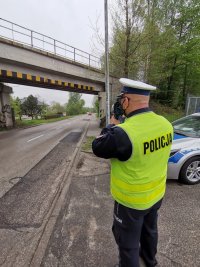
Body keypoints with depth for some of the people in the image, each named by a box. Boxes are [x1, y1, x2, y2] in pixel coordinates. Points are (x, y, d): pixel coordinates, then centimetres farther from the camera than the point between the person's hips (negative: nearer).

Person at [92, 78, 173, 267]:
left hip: (131, 201, -7)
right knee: (149, 229, 33)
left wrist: (113, 126, -4)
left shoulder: (123, 132, -34)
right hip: (156, 194, 8)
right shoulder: (165, 124, -11)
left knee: (128, 241, 20)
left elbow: (97, 147, -17)